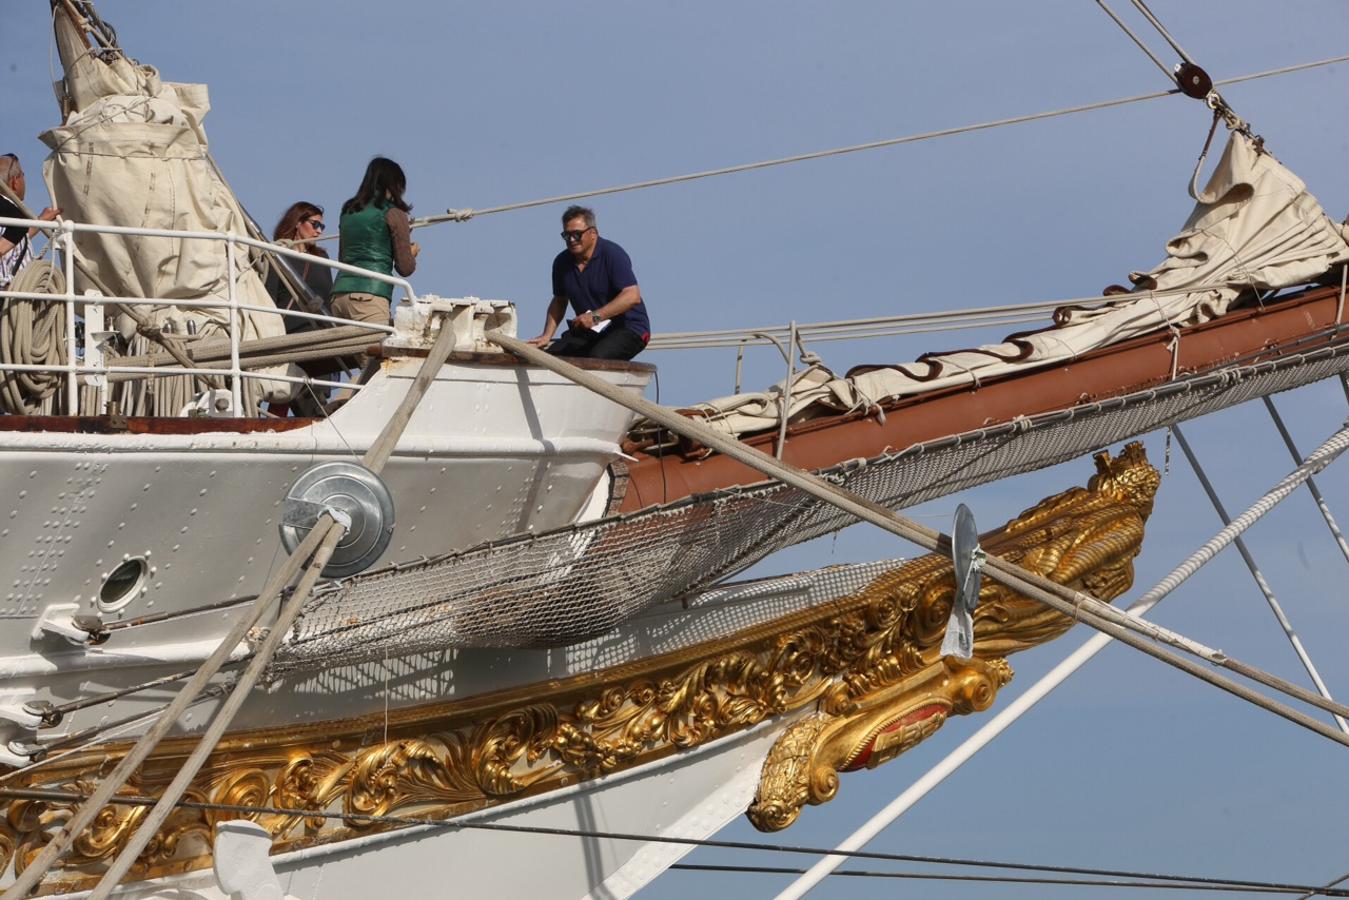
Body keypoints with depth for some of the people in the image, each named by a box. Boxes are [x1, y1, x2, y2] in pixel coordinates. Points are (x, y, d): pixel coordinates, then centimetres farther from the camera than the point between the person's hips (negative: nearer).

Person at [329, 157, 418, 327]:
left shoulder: (348, 210, 18)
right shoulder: (393, 214, 1)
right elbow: (405, 268, 1)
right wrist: (412, 252, 23)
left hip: (339, 293, 6)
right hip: (370, 294, -6)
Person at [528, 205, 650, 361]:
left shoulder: (612, 254, -14)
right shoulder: (562, 262, 6)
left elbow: (633, 296, -23)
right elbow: (559, 301, 21)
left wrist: (596, 316, -29)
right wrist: (547, 335, 6)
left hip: (628, 327, -7)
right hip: (588, 331, 7)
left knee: (596, 358, -35)